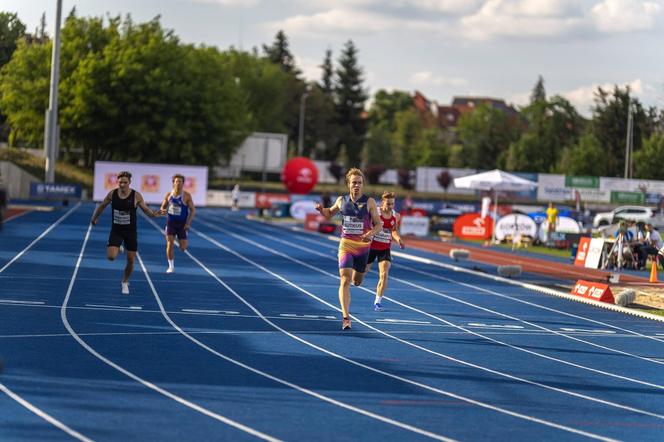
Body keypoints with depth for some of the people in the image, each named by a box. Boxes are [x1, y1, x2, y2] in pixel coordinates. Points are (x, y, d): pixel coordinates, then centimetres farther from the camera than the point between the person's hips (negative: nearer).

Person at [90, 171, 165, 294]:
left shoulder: (136, 196, -11)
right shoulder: (112, 194, -5)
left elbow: (146, 209, -3)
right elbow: (102, 206, 12)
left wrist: (154, 214, -24)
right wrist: (94, 218, 20)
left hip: (130, 231, -1)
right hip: (116, 230, 1)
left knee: (130, 260, 4)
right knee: (111, 257, -16)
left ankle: (125, 282, 29)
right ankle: (117, 249, 22)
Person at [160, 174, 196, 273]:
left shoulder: (186, 196, -8)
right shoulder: (168, 195, 0)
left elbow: (193, 210, -5)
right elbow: (162, 208, 12)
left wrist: (188, 223, -13)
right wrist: (164, 211, -13)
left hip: (182, 224, -2)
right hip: (170, 223, 2)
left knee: (183, 248, -1)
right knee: (170, 244, -9)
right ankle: (171, 266, 3)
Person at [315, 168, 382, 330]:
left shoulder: (369, 202, -6)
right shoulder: (341, 200, 1)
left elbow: (379, 224, -4)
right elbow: (329, 214, 19)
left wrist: (371, 234, -24)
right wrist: (321, 210, -3)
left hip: (363, 246, 0)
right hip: (346, 245, 0)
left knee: (357, 282, 15)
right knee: (345, 281, -15)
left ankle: (356, 273, 55)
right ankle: (346, 317, -17)